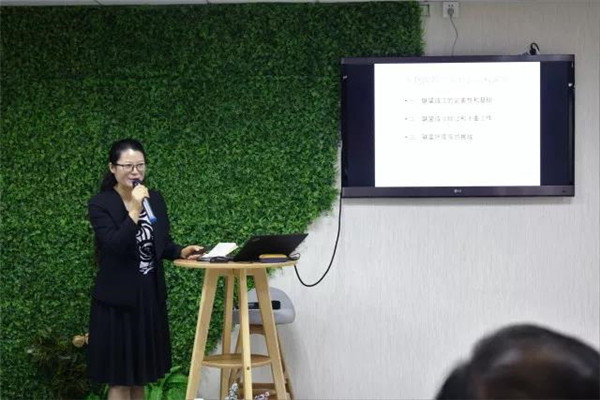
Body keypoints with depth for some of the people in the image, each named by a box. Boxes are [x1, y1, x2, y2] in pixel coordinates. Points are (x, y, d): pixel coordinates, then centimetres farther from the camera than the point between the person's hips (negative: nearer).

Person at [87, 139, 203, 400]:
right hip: (117, 300, -6)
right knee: (119, 378, 0)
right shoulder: (100, 205, -11)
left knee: (140, 375, 14)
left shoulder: (155, 199, 6)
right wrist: (134, 210, -27)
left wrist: (181, 252, -4)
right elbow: (115, 246, -23)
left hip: (151, 297, 6)